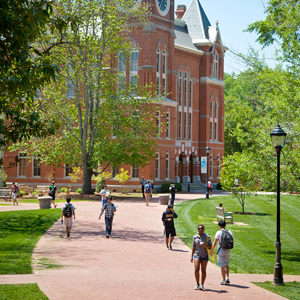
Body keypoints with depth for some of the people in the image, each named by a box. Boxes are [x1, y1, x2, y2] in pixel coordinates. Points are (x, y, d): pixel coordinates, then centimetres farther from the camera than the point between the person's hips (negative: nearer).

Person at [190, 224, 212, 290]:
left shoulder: (207, 237, -3)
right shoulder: (195, 237, 2)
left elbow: (210, 247, 1)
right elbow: (194, 247, 10)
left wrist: (205, 245, -20)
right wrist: (192, 256, 8)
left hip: (204, 255, -1)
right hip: (197, 255, 1)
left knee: (203, 270, 4)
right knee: (196, 269, -12)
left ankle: (202, 285, 15)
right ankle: (197, 284, 4)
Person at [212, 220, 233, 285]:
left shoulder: (218, 233, -10)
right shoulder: (229, 232, 3)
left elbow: (214, 243, -10)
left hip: (221, 250, -4)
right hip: (228, 250, 4)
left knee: (222, 266, 3)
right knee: (226, 264, 21)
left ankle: (224, 280, 7)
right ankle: (227, 278, 8)